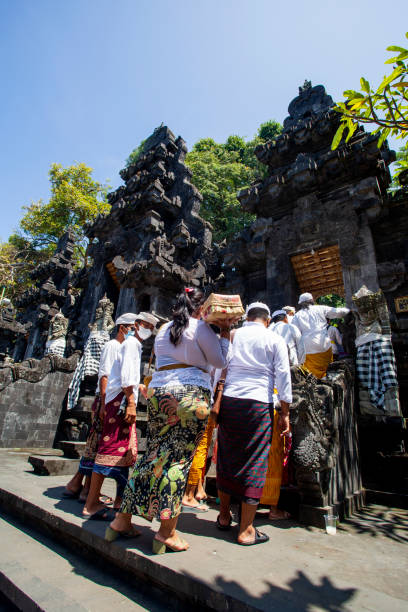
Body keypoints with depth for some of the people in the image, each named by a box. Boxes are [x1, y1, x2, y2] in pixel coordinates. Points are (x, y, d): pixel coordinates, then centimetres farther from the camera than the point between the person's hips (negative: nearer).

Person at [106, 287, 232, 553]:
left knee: (154, 454, 15)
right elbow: (220, 361, 4)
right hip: (191, 393, -5)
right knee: (180, 459, 1)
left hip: (159, 391, 6)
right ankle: (167, 532, 9)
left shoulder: (163, 330, 16)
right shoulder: (200, 328, -1)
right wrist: (225, 333, 12)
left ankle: (122, 520, 24)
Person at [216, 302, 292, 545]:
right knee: (255, 463, 6)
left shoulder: (233, 336, 10)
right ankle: (246, 530, 15)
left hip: (229, 400, 3)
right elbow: (283, 376, 2)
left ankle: (224, 516, 31)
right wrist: (285, 413, 7)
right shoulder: (275, 340, 5)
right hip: (258, 403, -3)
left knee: (227, 458, 14)